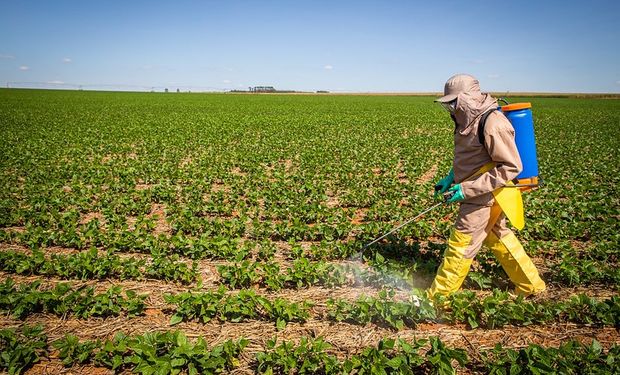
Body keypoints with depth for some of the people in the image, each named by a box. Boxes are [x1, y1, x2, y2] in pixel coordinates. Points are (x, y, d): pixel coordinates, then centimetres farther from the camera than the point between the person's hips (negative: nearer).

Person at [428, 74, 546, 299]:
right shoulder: (470, 121, 6)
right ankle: (531, 287, 38)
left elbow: (511, 167, -24)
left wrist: (468, 189, -26)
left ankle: (437, 299, 12)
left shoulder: (492, 124, -24)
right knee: (498, 238, 21)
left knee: (461, 245, -1)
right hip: (478, 195, 10)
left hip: (485, 197, -10)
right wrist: (450, 178, 6)